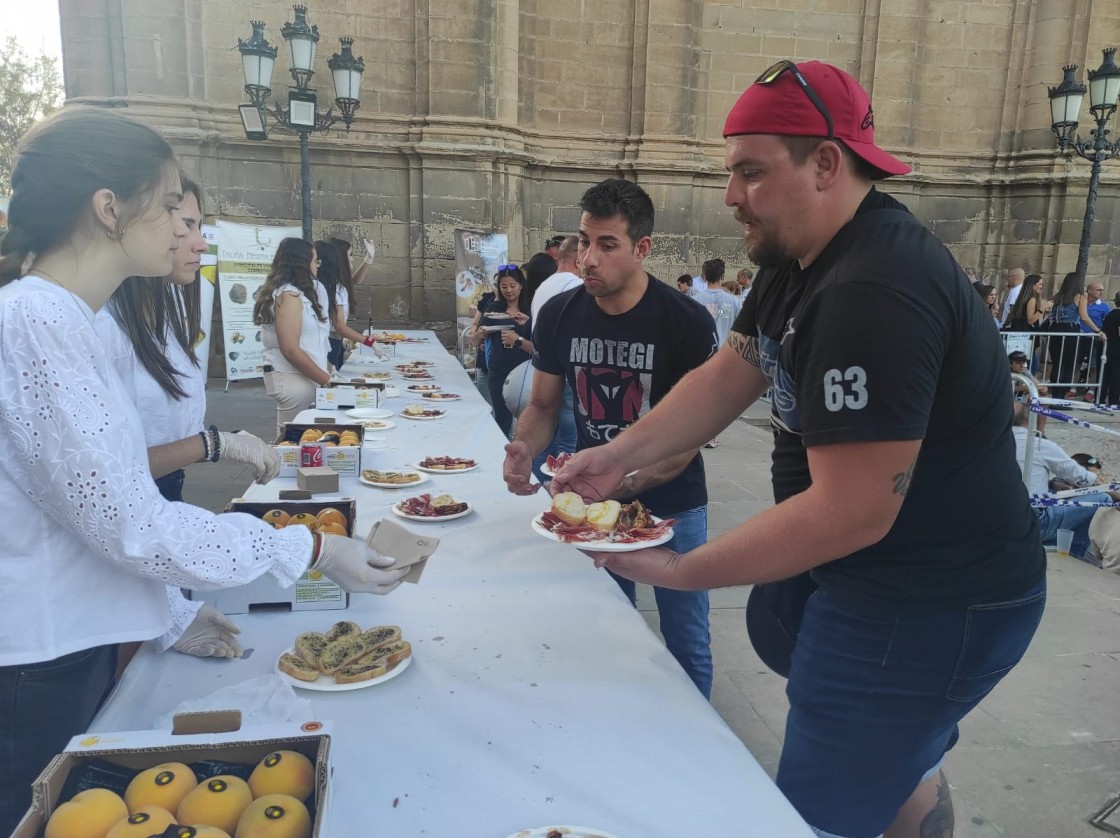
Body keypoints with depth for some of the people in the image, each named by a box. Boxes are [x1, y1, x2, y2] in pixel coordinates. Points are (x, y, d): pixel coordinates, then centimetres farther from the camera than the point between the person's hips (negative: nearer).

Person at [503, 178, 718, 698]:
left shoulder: (687, 321, -17)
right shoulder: (559, 315, -6)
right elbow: (543, 406, 2)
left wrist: (638, 478, -32)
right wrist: (525, 450, -20)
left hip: (673, 506, -3)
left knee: (687, 645, 10)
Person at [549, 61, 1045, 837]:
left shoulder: (875, 294, -28)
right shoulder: (803, 260, 4)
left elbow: (851, 512, -29)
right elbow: (727, 377, 3)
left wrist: (680, 570, -23)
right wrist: (619, 456, -10)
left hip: (930, 607, -10)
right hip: (873, 579, 10)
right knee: (903, 765, 29)